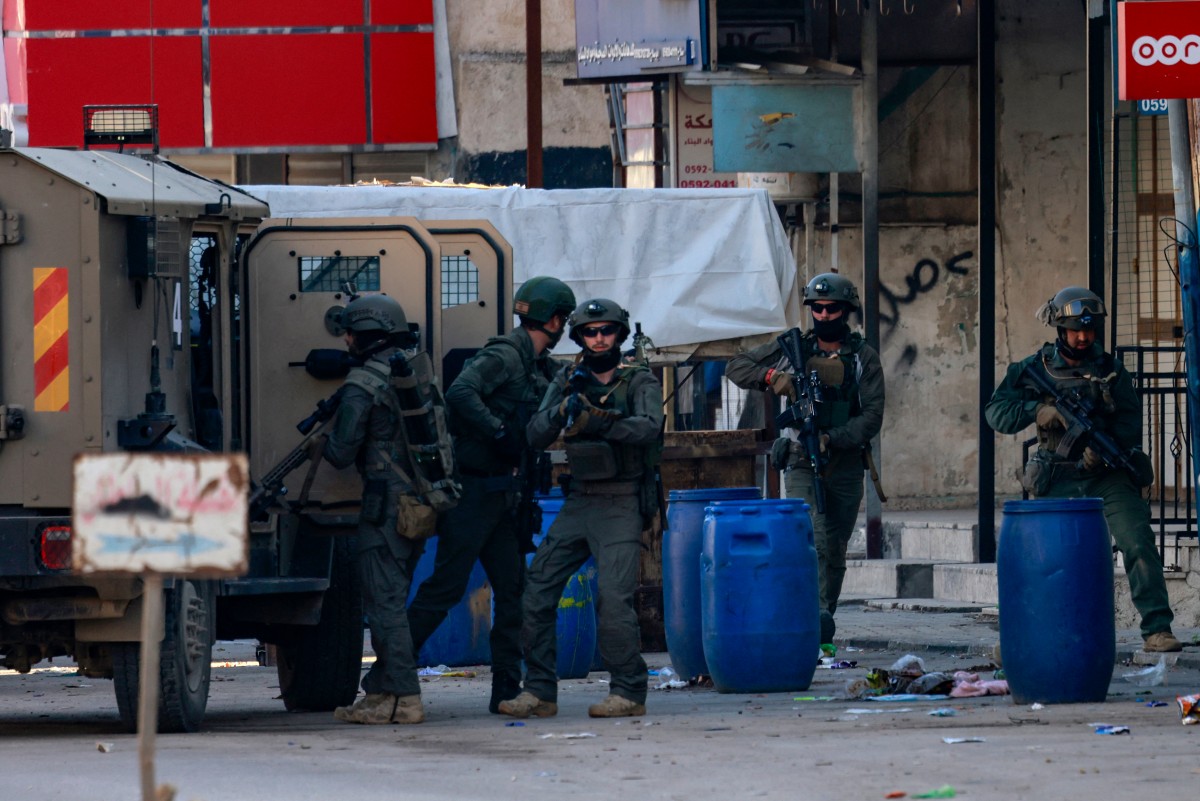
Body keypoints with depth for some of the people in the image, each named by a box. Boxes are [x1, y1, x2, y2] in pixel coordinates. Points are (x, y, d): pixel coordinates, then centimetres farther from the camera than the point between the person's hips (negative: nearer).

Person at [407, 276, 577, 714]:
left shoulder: (537, 366, 15)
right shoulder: (504, 356, -13)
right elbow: (460, 393, -28)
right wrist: (500, 433, -27)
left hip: (500, 492, 9)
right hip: (472, 490, -9)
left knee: (512, 587, 5)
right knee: (446, 585, -8)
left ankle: (506, 687, 7)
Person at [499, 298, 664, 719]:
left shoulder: (640, 382, -1)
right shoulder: (567, 381, 10)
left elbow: (648, 428, -19)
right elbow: (536, 436, 0)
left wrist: (594, 420, -31)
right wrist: (565, 408, -20)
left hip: (621, 506, -5)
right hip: (578, 504, 5)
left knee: (613, 597, -17)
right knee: (537, 590, -2)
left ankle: (629, 692, -7)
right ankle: (539, 691, 4)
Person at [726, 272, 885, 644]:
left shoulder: (863, 357, 2)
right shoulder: (793, 348, 3)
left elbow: (872, 416, -6)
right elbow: (736, 366, 7)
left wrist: (831, 438, -20)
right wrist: (771, 376, -13)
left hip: (846, 464, 2)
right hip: (802, 462, -2)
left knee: (835, 551, 8)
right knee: (812, 540, -20)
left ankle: (824, 630, 17)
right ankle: (817, 617, -28)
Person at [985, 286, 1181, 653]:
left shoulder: (1111, 371, 5)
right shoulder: (1035, 369, 5)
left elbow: (1130, 422, -4)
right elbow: (996, 412, 0)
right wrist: (1038, 411, -17)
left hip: (1108, 475, -1)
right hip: (1058, 481, 1)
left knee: (1139, 543, -16)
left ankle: (1156, 629, -19)